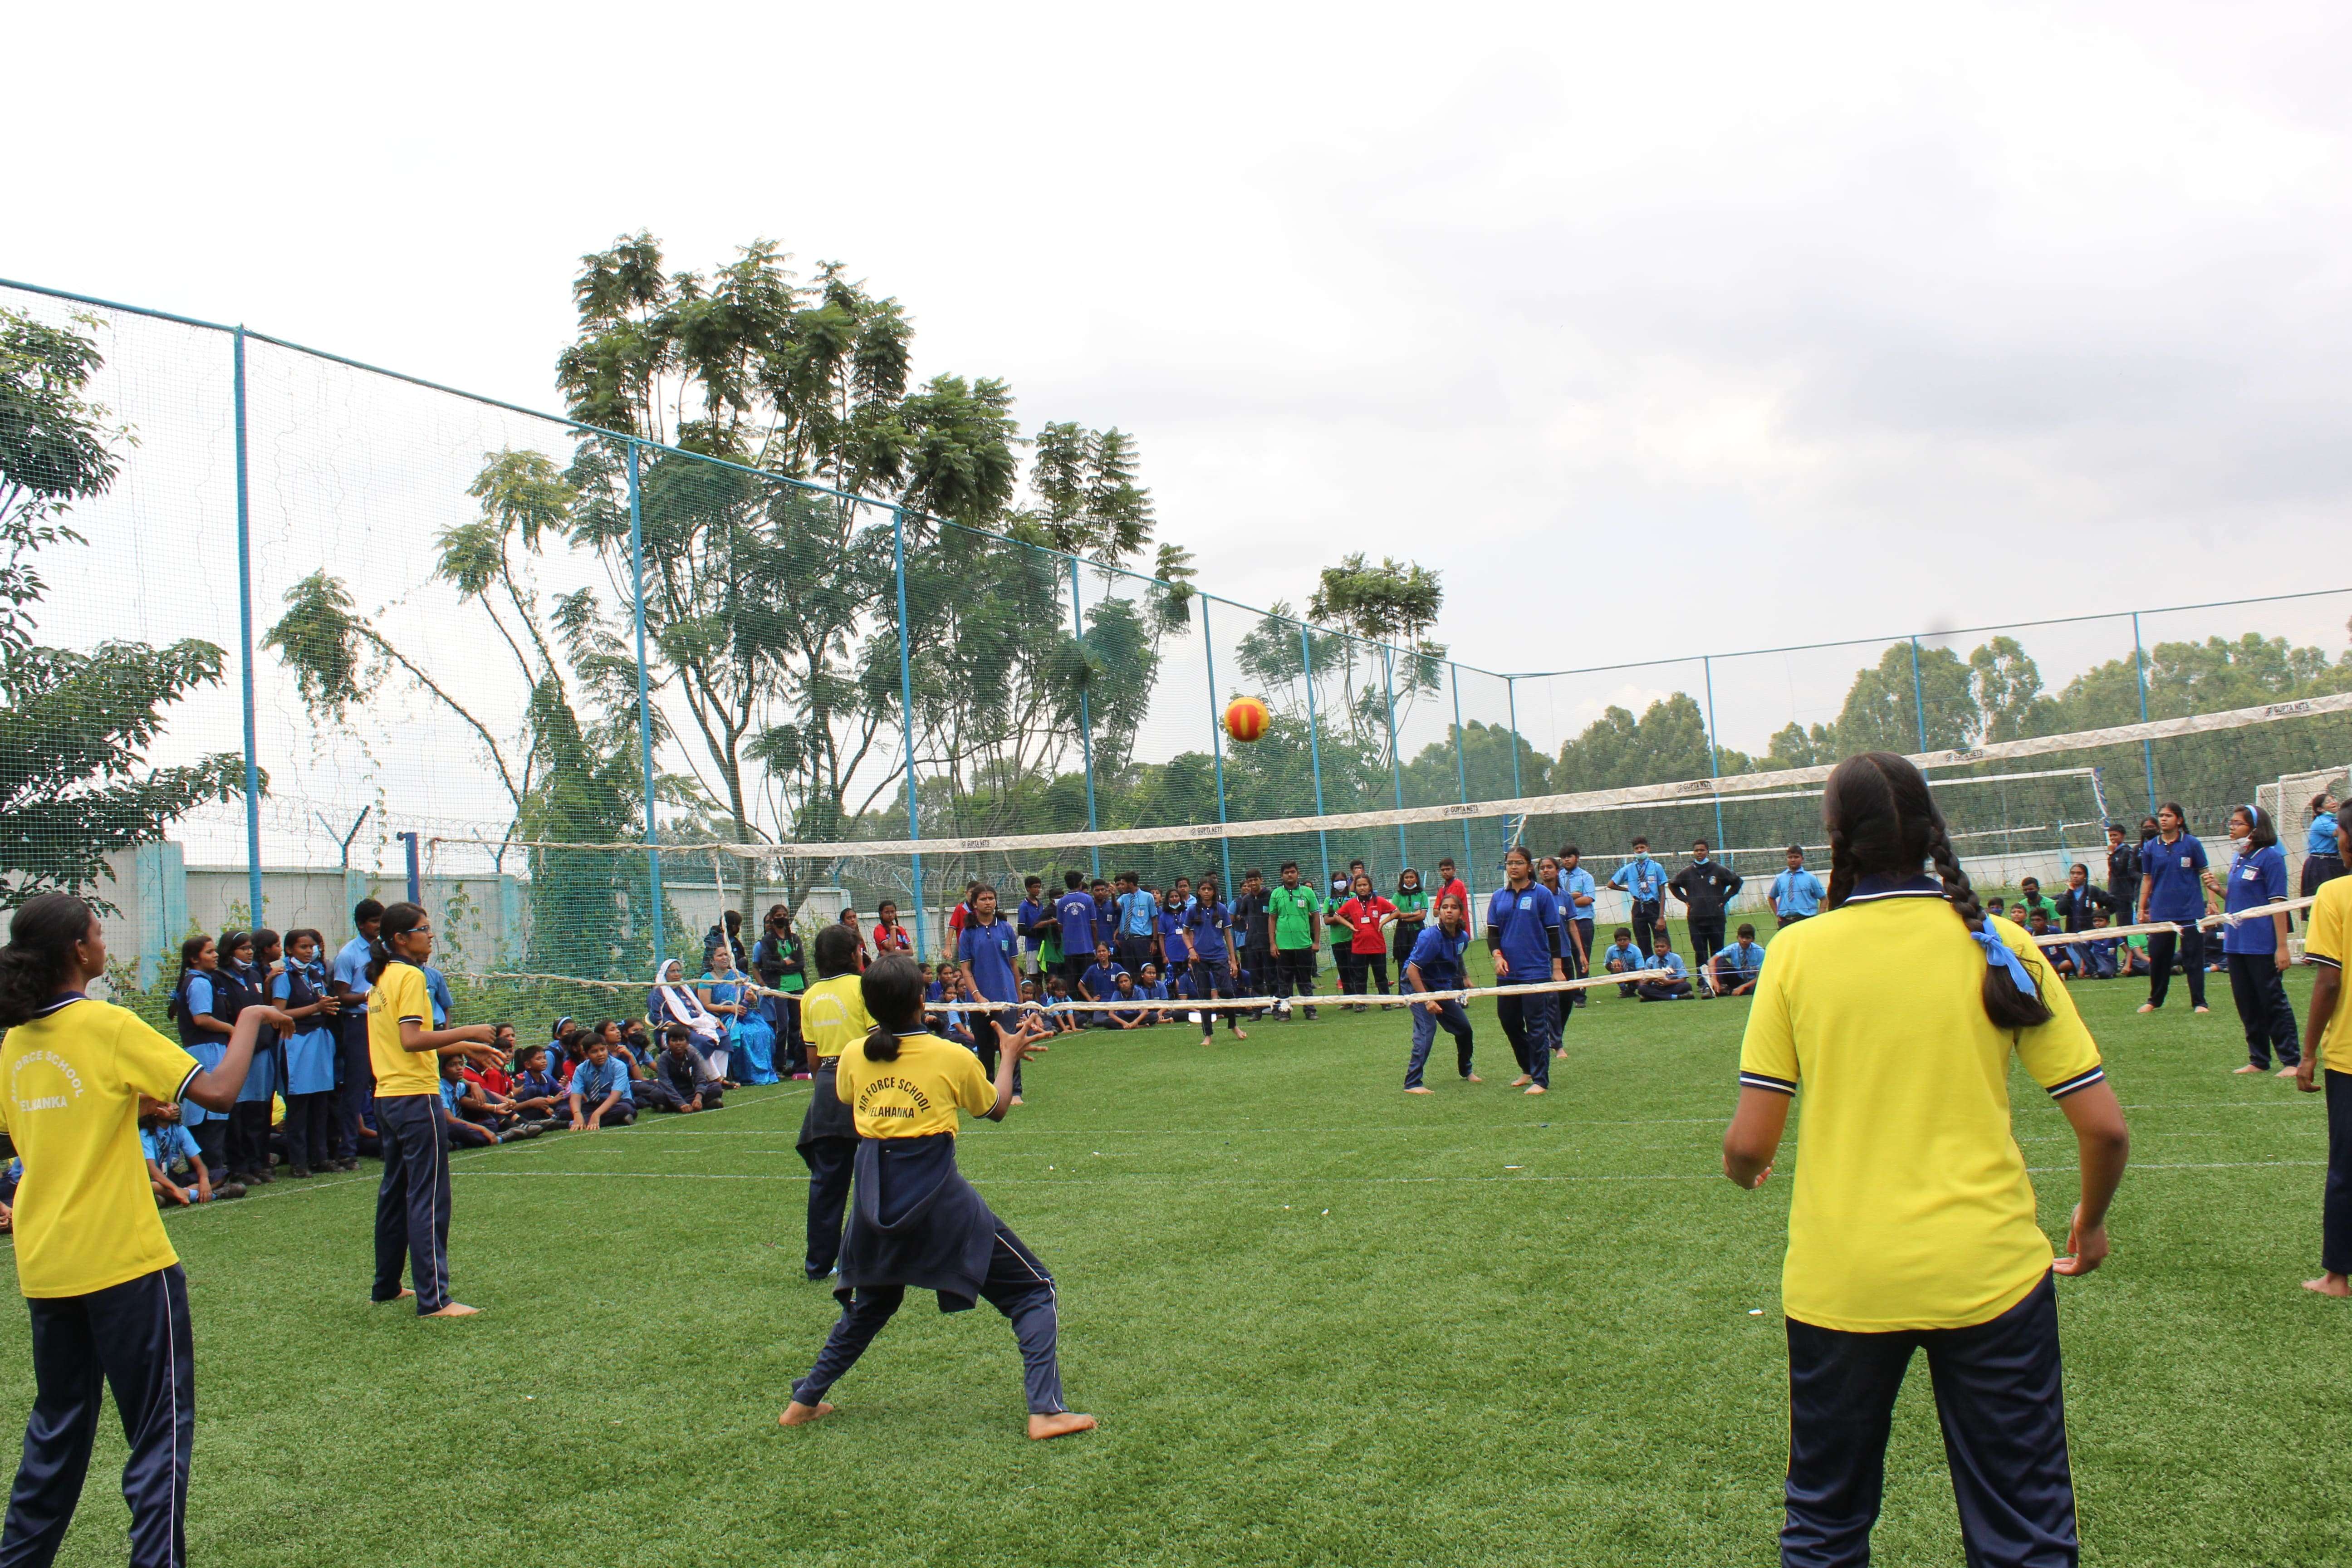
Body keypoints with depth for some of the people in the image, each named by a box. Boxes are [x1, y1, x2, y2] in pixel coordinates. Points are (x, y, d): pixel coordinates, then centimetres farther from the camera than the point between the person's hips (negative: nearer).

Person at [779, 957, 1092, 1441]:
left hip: (875, 1202, 5)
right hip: (939, 1200, -4)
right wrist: (1009, 1057, 25)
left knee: (869, 1302, 31)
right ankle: (1045, 1410, -6)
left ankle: (805, 1401, 34)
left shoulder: (853, 1058, 1)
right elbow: (995, 1109, 10)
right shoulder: (952, 1057, -7)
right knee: (1033, 1290, 7)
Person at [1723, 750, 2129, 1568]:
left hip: (1839, 1281, 0)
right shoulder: (1999, 946, -4)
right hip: (1991, 1274, 0)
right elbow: (2104, 1127, -2)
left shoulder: (1798, 950, -6)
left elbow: (1749, 1145, -7)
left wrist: (1743, 1168, 17)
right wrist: (2091, 1221, 18)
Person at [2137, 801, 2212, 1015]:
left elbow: (2204, 874, 2)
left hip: (2190, 911, -2)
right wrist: (2141, 909, 10)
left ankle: (2199, 1002, 10)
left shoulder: (2192, 844, -1)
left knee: (2193, 957, 2)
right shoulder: (2150, 848, 5)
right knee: (2157, 957, 7)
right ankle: (2154, 1000, 21)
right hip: (2160, 912, 2)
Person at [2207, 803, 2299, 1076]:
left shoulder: (2270, 857, -11)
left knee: (2274, 1002, -1)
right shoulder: (2238, 859, 12)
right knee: (2247, 1005, 12)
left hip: (2262, 946, -8)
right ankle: (2259, 1060, 20)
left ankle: (2291, 1061, 6)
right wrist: (2218, 889, 1)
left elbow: (2279, 904, -15)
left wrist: (2282, 946, -18)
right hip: (2236, 944, 8)